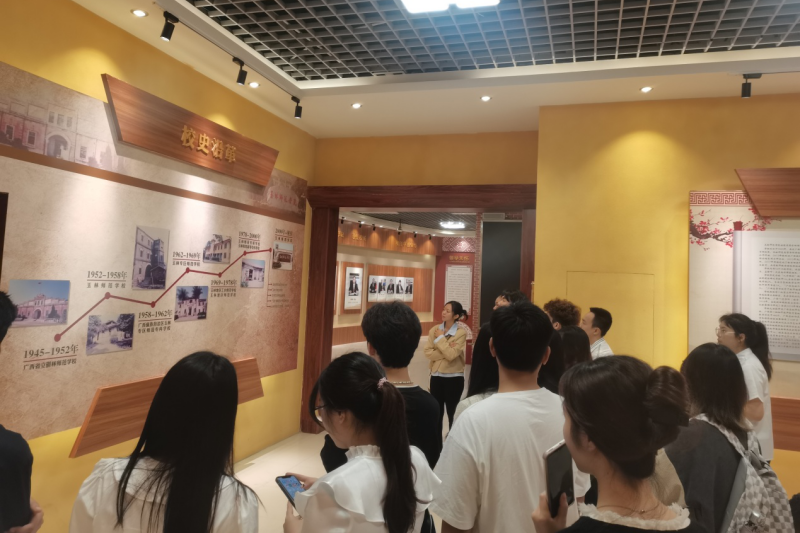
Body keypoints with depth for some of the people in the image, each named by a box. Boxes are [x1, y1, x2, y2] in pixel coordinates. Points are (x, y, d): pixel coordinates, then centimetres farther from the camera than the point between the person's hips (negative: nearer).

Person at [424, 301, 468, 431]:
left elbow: (451, 355, -20)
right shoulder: (434, 330, 3)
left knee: (453, 413, 7)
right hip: (436, 376, 4)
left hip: (454, 378, -4)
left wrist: (440, 338, -12)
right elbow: (428, 352, -6)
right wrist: (446, 350, -17)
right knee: (436, 412, 13)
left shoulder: (461, 333, -10)